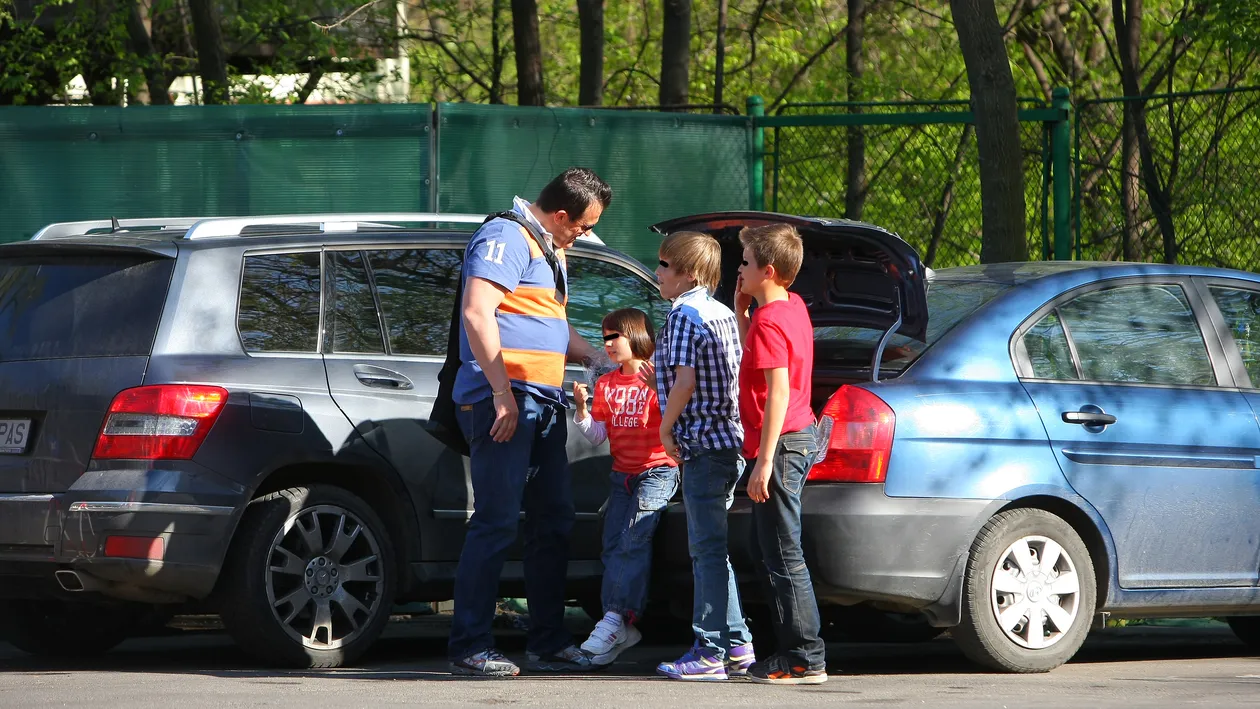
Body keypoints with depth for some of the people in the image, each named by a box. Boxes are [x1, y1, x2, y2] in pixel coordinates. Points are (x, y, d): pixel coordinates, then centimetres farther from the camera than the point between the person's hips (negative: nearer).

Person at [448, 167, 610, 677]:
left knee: (553, 520, 11)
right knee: (497, 521, -11)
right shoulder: (507, 238, -9)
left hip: (543, 405, 10)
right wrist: (502, 394, -23)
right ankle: (469, 648, -10)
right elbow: (477, 313, -20)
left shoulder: (549, 252, 24)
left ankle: (548, 643, 19)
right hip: (505, 401, -10)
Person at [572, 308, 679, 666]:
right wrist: (581, 409, -6)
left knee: (633, 542, -19)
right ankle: (621, 627, -7)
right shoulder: (607, 384, 15)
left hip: (657, 471, -6)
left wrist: (659, 387, -25)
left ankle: (616, 619, -21)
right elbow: (598, 434, 12)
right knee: (613, 545, -6)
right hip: (622, 474, 6)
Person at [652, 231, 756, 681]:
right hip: (731, 440, 9)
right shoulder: (723, 314, 15)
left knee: (707, 549, -7)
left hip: (702, 443, -9)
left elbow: (684, 380, -21)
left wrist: (667, 428, -10)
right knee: (713, 546, 16)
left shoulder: (684, 315, -12)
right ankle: (736, 643, 19)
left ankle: (709, 653, -7)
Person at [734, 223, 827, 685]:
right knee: (770, 550, 17)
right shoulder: (793, 307, 12)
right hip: (799, 436, 11)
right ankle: (794, 651, 21)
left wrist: (764, 461, -25)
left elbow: (778, 391, -24)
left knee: (783, 556, -8)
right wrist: (741, 310, 14)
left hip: (781, 443, -11)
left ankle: (806, 660, -7)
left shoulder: (769, 321, -18)